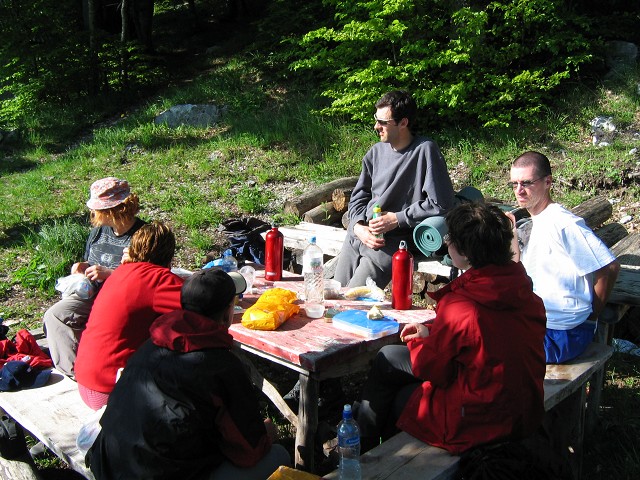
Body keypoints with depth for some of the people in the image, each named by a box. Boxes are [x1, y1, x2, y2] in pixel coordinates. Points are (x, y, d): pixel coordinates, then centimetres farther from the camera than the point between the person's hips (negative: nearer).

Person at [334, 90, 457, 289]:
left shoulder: (425, 150, -10)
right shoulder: (376, 151, 8)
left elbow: (442, 204, -14)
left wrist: (397, 219, -14)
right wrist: (358, 226, -5)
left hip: (393, 241, -6)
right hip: (359, 235, 7)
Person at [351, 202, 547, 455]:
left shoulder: (459, 305, -27)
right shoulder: (523, 291, -4)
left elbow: (429, 367, -13)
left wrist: (416, 343, 8)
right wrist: (432, 332, 11)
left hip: (480, 423, -8)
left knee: (386, 359, 11)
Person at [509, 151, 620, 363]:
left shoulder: (562, 224, -22)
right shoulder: (538, 220, 9)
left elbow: (609, 268, -23)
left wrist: (591, 316, -11)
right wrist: (510, 238, -3)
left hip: (562, 335, -9)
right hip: (539, 321, 9)